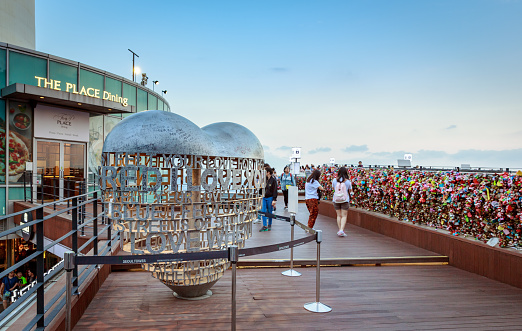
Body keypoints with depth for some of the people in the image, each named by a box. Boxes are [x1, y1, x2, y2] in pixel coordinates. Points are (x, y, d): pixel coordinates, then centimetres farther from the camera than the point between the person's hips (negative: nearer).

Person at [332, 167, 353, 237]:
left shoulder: (334, 180, -2)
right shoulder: (347, 181, -7)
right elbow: (350, 191, 3)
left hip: (336, 200, 2)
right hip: (345, 200, -2)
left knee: (339, 216, 11)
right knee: (344, 216, 2)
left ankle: (340, 230, 14)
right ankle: (341, 230, -10)